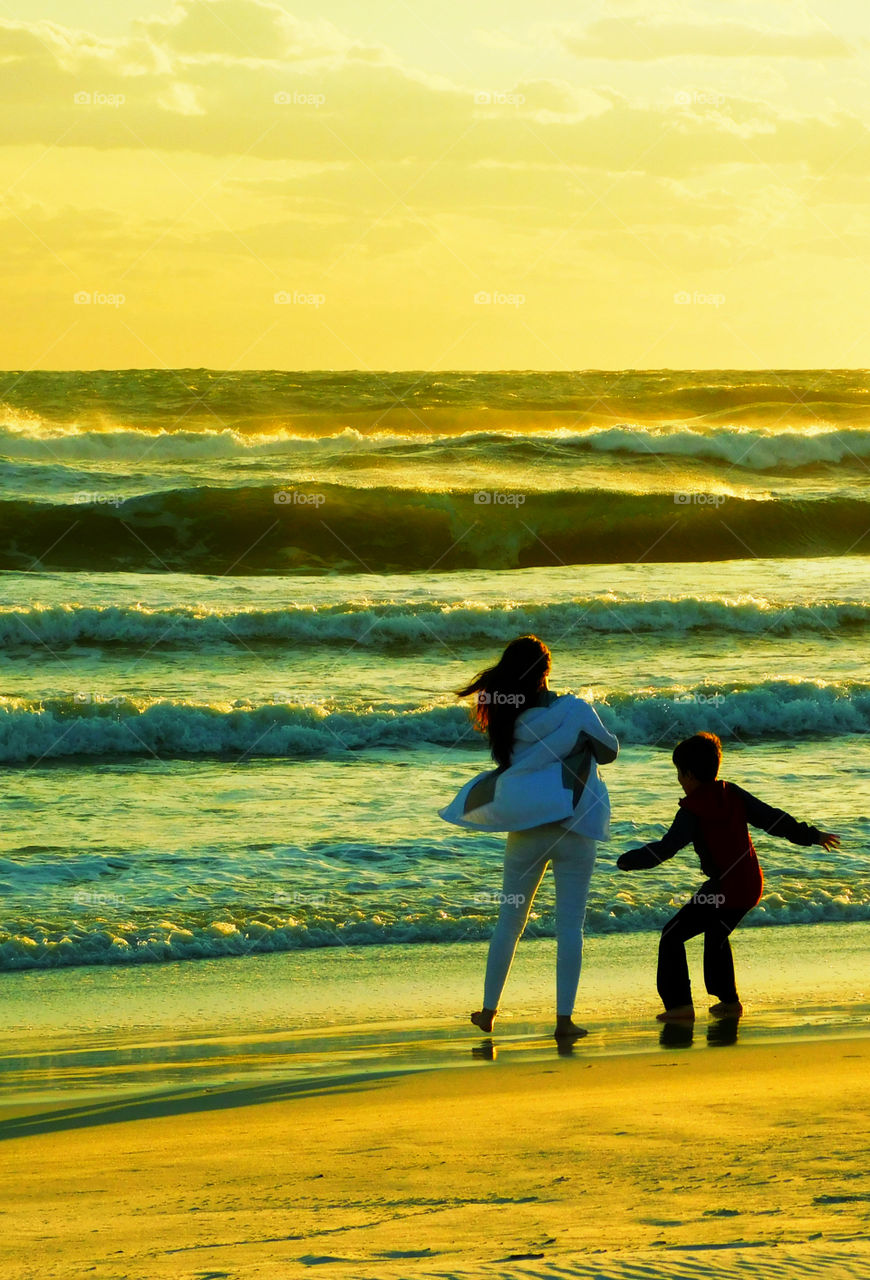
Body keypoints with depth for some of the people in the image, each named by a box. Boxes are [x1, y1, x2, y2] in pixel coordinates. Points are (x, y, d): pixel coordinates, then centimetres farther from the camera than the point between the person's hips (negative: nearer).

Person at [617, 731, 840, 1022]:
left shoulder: (692, 812, -13)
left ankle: (680, 1005, -6)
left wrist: (629, 861, -9)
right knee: (716, 934, 30)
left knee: (673, 936, 0)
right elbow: (772, 818, 7)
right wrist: (812, 836, 17)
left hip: (724, 889, -8)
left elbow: (666, 848, -19)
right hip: (751, 886, 8)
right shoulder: (733, 794, 6)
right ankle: (728, 1001, 33)